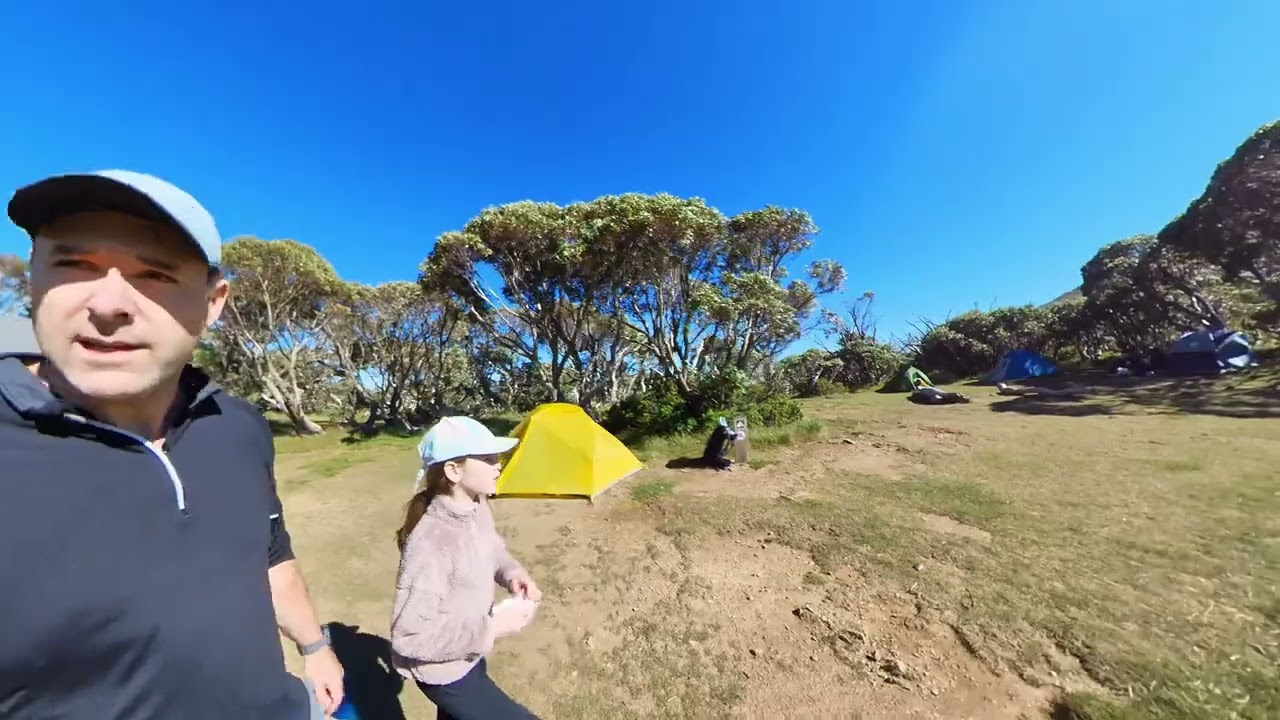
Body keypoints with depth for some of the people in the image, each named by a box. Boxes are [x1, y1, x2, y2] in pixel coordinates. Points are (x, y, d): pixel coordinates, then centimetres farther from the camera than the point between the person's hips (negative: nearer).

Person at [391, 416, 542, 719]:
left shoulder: (477, 508, -12)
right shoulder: (430, 543, -37)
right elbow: (409, 635, -30)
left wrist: (512, 572, -14)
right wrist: (491, 627, -27)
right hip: (443, 671, -7)